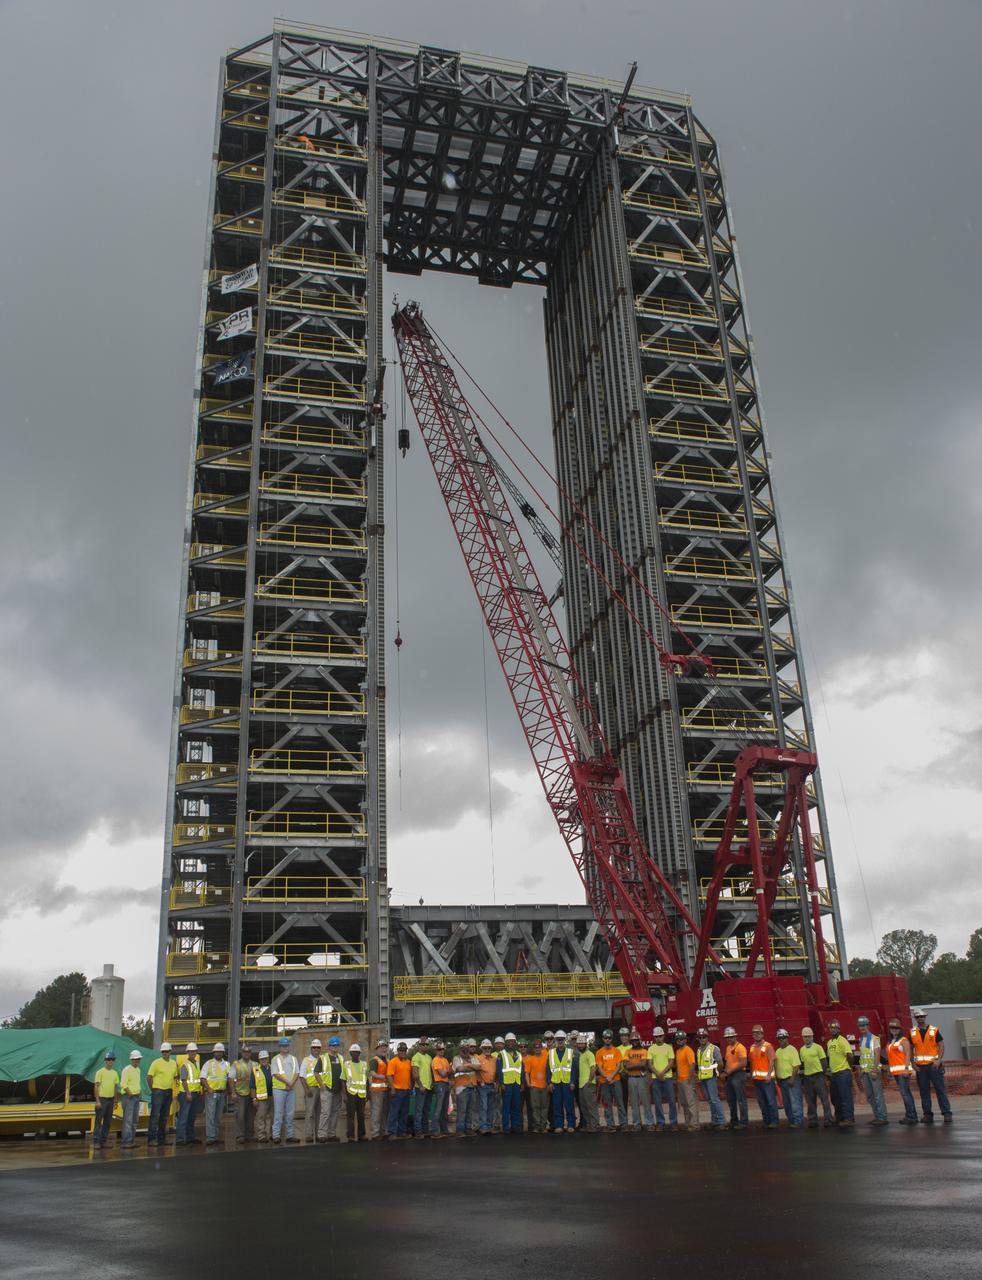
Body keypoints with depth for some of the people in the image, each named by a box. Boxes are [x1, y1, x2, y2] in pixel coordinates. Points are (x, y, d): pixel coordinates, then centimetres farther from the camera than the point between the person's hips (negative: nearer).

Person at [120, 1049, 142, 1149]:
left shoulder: (138, 1070, 15)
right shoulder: (127, 1070, -11)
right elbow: (123, 1084, -18)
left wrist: (140, 1090, 10)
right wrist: (130, 1093, -17)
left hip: (136, 1096, 9)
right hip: (128, 1097, -8)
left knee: (134, 1120, 10)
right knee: (128, 1120, -11)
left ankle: (131, 1140, 15)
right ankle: (125, 1141, -10)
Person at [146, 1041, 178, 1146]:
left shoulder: (174, 1063, 9)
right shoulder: (156, 1063, -7)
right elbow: (149, 1077, -6)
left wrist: (171, 1088, 13)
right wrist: (153, 1089, -5)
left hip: (169, 1092, 6)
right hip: (158, 1091, -6)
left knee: (165, 1116, 10)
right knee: (155, 1115, -10)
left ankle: (161, 1137, 18)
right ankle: (151, 1138, -9)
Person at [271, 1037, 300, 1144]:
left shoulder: (293, 1059, 13)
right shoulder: (276, 1059, 2)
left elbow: (297, 1073, 6)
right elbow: (275, 1074, -9)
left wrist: (291, 1083, -12)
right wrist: (287, 1082, -14)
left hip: (291, 1089, 4)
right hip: (279, 1089, -4)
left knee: (290, 1113, 6)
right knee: (278, 1113, -5)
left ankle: (290, 1135, 11)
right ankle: (276, 1136, -3)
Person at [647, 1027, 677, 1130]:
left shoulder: (668, 1047, 3)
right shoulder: (651, 1048, 7)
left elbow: (671, 1062, -3)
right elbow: (649, 1064, 2)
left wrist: (662, 1073, -13)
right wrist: (657, 1074, -12)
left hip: (668, 1077, -1)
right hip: (655, 1078, 1)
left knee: (671, 1100, -1)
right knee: (657, 1101, 3)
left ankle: (673, 1122, 8)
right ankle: (660, 1122, 11)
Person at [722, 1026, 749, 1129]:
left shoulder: (740, 1047, -10)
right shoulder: (728, 1048, 16)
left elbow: (743, 1063, -18)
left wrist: (730, 1070, -18)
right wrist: (725, 1071, 4)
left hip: (738, 1074, -9)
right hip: (729, 1076, 9)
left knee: (741, 1099, -6)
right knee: (731, 1100, 12)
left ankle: (743, 1122, -2)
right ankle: (734, 1121, 21)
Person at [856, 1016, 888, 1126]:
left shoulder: (874, 1038, -5)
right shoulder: (861, 1039, 15)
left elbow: (877, 1055, -12)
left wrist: (874, 1070, -19)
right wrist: (860, 1071, 14)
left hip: (873, 1070, -7)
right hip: (864, 1071, 7)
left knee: (878, 1095, -8)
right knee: (869, 1096, 7)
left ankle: (883, 1117, -6)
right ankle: (877, 1116, 13)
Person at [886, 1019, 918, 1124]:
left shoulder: (904, 1040, -4)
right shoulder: (890, 1042, 19)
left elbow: (908, 1055, -11)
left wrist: (906, 1069, -20)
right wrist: (889, 1071, 17)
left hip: (903, 1070, -8)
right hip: (895, 1071, 8)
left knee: (905, 1093, -12)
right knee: (906, 1093, 11)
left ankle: (911, 1116, -9)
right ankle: (912, 1116, 15)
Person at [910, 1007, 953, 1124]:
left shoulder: (934, 1030, 1)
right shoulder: (912, 1032, 7)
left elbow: (941, 1046, -2)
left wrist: (939, 1060, -14)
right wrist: (912, 1063, 2)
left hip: (934, 1065, -2)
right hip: (920, 1066, 2)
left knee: (940, 1089, -3)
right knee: (924, 1091, 5)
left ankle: (946, 1113, 2)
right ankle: (927, 1114, 11)